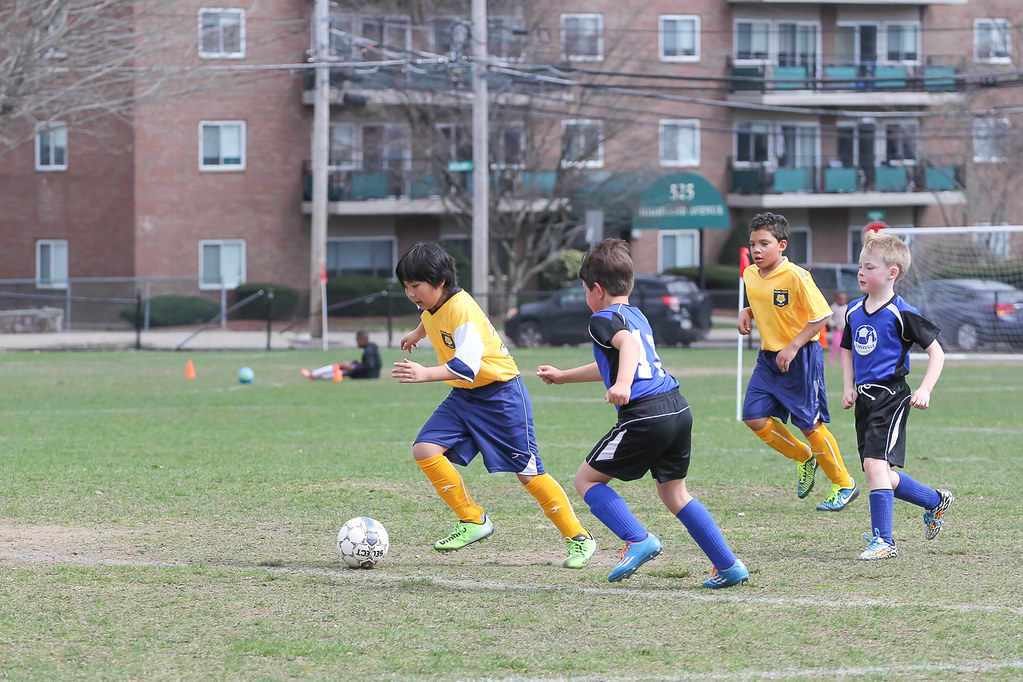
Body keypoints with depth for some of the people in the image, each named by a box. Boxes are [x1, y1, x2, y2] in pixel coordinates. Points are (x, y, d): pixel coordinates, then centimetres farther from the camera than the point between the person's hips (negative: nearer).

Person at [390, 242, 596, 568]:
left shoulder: (461, 310, -27)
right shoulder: (434, 303, -1)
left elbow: (466, 364, -40)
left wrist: (425, 374, -52)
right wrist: (417, 333, 47)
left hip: (501, 393, -8)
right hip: (464, 395, 8)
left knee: (528, 471, -5)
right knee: (425, 450, -11)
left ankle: (578, 538, 9)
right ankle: (473, 521, -1)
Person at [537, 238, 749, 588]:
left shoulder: (604, 319, -1)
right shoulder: (637, 316, 26)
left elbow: (629, 343, -25)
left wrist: (623, 383, -42)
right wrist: (563, 376, 53)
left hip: (644, 415, -8)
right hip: (678, 408, 8)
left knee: (587, 479, 7)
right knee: (674, 493, 19)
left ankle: (638, 540, -8)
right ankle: (729, 566, 15)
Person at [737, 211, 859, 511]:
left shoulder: (795, 276, -20)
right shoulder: (750, 275, 2)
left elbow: (821, 315, -17)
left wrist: (792, 347, -20)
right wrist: (746, 313, 0)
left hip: (801, 357, -7)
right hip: (769, 357, 7)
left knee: (810, 424, -2)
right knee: (754, 417, -3)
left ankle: (844, 485, 15)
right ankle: (804, 458, 21)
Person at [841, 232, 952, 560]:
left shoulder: (902, 314, -11)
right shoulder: (854, 311, 9)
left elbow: (936, 352, -7)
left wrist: (924, 390, -17)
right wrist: (849, 387, 9)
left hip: (891, 397, -8)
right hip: (865, 398, 8)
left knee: (875, 463, -19)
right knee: (878, 474, 10)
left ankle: (883, 541, -15)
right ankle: (936, 501, 34)